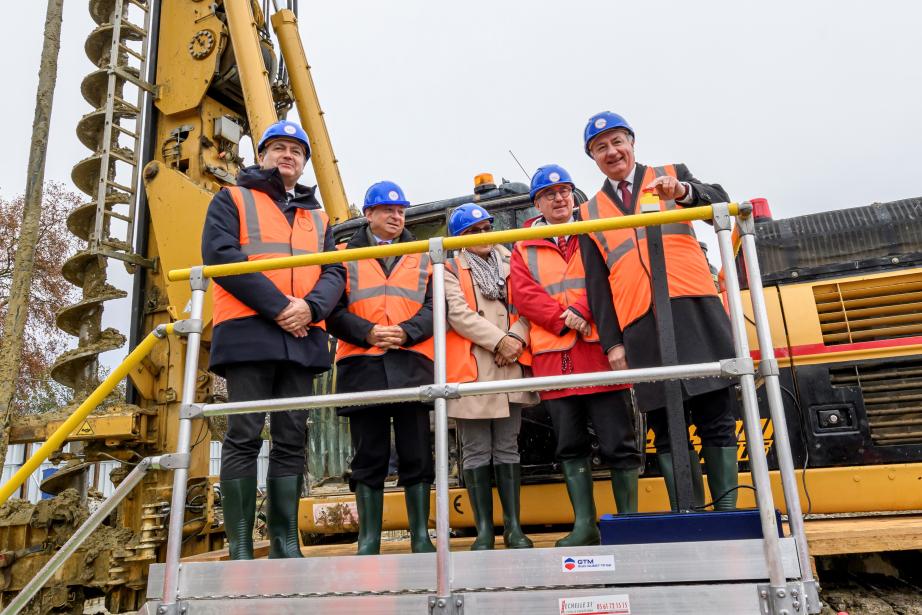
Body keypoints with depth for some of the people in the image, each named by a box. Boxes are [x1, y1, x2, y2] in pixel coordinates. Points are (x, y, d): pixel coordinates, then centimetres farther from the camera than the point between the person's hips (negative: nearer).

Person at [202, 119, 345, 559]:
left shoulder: (317, 216, 24)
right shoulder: (232, 199, 12)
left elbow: (334, 273, 12)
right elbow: (219, 254, -5)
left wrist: (310, 306, -12)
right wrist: (278, 306, -15)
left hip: (302, 337, 4)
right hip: (248, 331, -4)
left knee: (291, 441, 5)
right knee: (244, 437, -5)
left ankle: (285, 543, 12)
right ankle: (240, 547, 1)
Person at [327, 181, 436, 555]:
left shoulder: (422, 258, 19)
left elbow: (433, 307, 7)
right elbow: (335, 312, 4)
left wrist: (406, 332, -12)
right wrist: (369, 332, -13)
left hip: (411, 364, 1)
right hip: (362, 365, -1)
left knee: (416, 455, 2)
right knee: (369, 457, 3)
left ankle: (421, 538, 11)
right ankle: (368, 541, 11)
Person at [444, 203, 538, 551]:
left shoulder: (508, 264, 18)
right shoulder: (450, 272, 6)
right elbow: (459, 315, -7)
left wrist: (517, 338, -11)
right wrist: (500, 340, -13)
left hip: (509, 367, 3)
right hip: (470, 369, -3)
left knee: (507, 449, 7)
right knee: (477, 452, 1)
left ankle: (513, 526, 13)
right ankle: (484, 528, 9)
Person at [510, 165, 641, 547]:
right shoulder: (524, 249, 15)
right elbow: (524, 295, 1)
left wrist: (580, 311, -16)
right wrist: (563, 319, -13)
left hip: (600, 351, -1)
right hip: (552, 357, 2)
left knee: (618, 443, 1)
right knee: (571, 446, 6)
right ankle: (584, 525, 15)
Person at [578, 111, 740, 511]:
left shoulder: (672, 174, 16)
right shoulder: (590, 213, 17)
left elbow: (720, 203, -1)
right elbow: (597, 284, 12)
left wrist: (682, 191, -21)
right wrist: (611, 341, 5)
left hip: (694, 311, -1)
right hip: (641, 325, 1)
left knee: (716, 418, 0)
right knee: (666, 429, 2)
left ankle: (726, 511, 7)